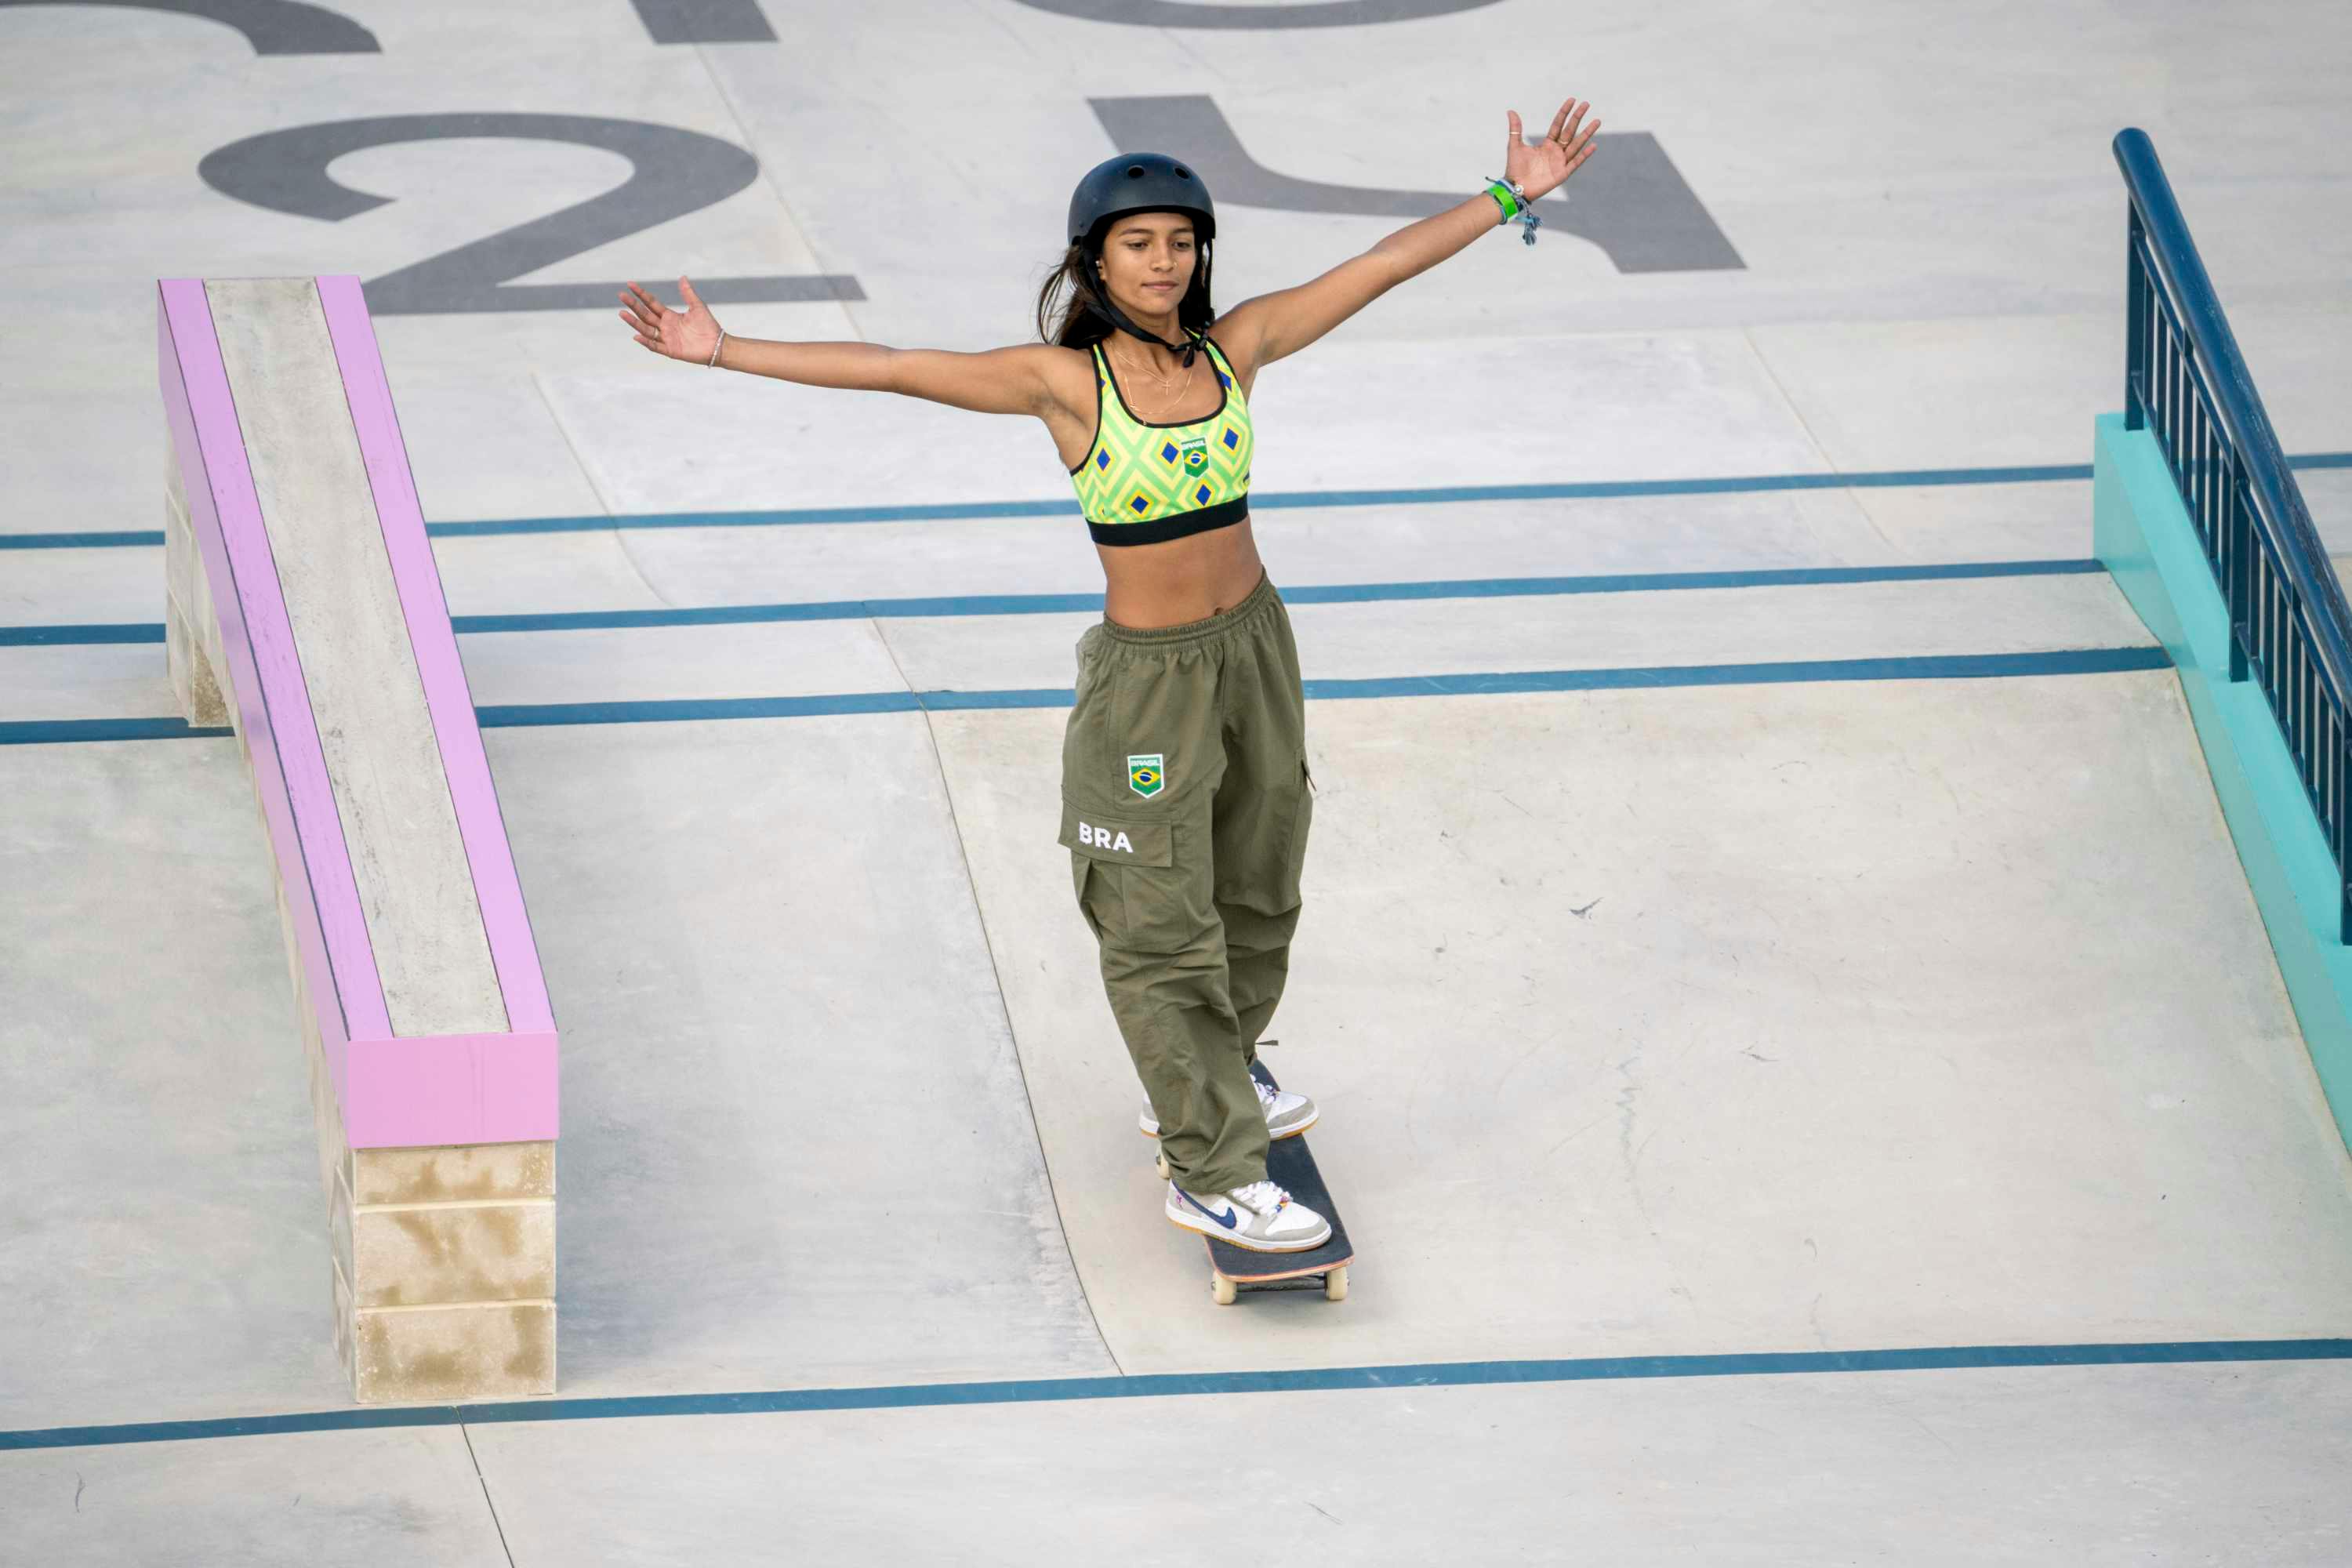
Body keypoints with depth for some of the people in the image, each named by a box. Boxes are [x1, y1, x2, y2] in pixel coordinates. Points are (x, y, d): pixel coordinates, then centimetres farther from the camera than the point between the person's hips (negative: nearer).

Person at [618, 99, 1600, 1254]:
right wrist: (722, 352, -20)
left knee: (1255, 886, 21)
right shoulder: (1062, 381, -14)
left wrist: (1511, 196, 2)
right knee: (1161, 922, 0)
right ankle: (1212, 1177, 6)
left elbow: (1385, 264, 1)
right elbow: (888, 370, -16)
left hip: (1254, 646, 5)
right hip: (1147, 673, -5)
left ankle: (1205, 1084, 44)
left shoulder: (1236, 347, -3)